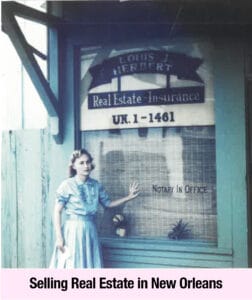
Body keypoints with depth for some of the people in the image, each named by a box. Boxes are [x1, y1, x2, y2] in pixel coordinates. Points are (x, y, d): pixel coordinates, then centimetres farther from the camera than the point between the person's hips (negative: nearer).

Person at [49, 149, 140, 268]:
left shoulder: (96, 185, 6)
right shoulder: (67, 185, -9)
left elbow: (108, 203, 19)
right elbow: (57, 211, -9)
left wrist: (129, 197, 10)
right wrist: (59, 237, -13)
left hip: (90, 231, 5)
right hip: (72, 231, -5)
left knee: (90, 265, 7)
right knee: (71, 266, -4)